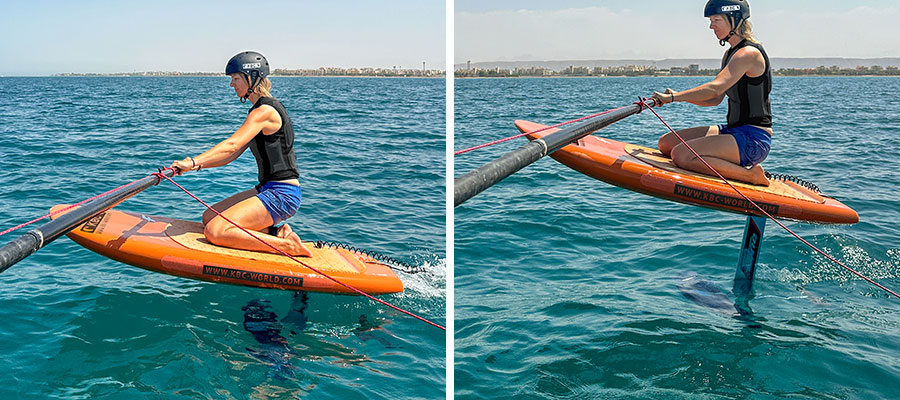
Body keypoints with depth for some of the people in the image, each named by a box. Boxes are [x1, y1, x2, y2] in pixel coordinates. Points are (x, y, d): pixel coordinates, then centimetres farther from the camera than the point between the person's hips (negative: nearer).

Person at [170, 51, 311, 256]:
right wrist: (194, 166, 4)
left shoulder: (265, 111, -14)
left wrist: (193, 161, -33)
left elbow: (231, 145, -28)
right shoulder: (260, 110, 17)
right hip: (268, 189, 10)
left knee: (215, 231, -18)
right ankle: (275, 233, 5)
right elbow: (232, 155, 14)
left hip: (281, 195, -10)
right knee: (209, 218, 11)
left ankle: (286, 245, -12)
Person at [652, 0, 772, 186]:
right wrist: (678, 96, 0)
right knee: (666, 143, 4)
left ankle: (751, 175, -12)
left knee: (681, 155, -26)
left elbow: (715, 88, -29)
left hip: (754, 139, -10)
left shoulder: (749, 53, -15)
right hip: (734, 130, 10)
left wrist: (673, 97, -29)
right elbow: (715, 100, 14)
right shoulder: (731, 54, 16)